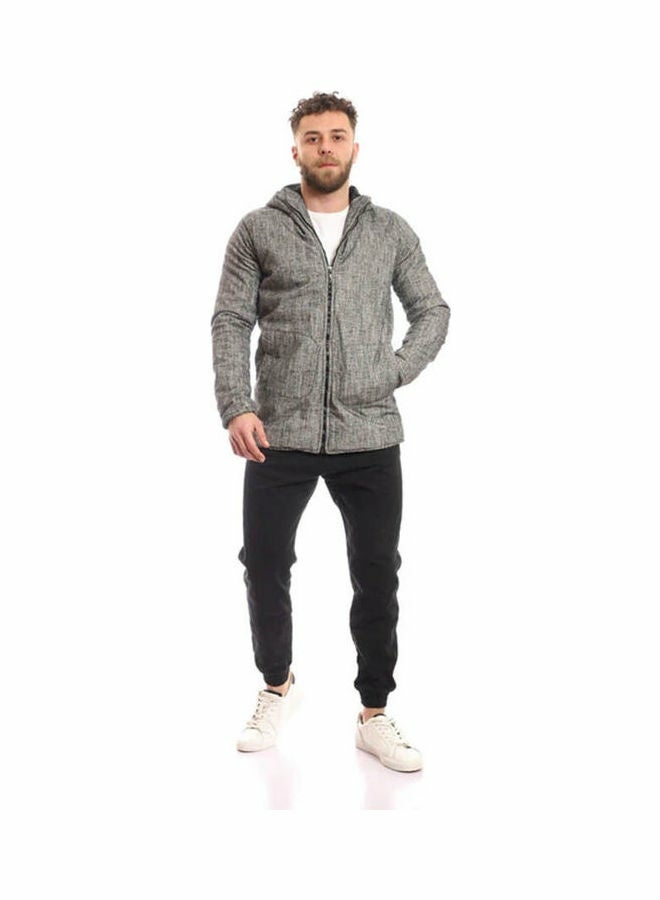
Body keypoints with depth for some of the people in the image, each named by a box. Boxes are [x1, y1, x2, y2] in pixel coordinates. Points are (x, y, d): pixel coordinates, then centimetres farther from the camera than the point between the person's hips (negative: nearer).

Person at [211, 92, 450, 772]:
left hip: (371, 438, 1)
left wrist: (397, 371, 0)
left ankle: (374, 716, 21)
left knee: (378, 577, 6)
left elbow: (432, 311, 15)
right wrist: (236, 407, -13)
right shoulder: (258, 230, 4)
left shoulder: (390, 231, 9)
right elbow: (230, 322, -1)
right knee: (265, 568, 7)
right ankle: (277, 685, 33)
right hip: (279, 437, -1)